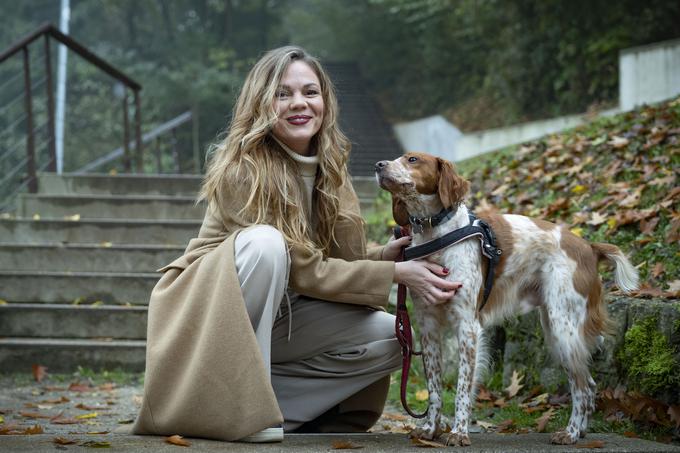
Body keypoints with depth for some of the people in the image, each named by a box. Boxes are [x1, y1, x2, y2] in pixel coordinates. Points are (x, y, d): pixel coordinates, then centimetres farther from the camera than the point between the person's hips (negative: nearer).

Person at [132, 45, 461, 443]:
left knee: (390, 337, -11)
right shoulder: (243, 170, -19)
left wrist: (385, 255, -22)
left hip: (274, 317, 6)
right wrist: (395, 273, -25)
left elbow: (342, 262, -2)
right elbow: (302, 269, -22)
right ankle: (241, 406, -25)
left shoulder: (328, 169, 3)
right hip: (206, 316, -6)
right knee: (265, 242, -33)